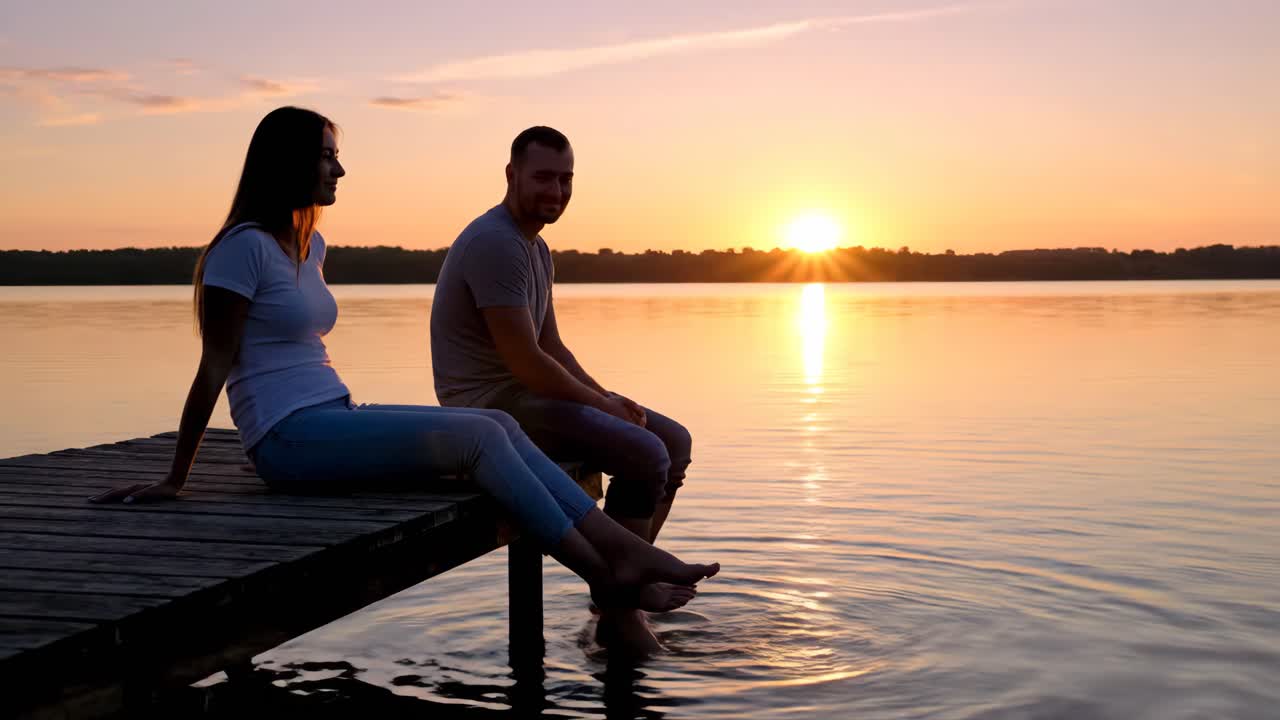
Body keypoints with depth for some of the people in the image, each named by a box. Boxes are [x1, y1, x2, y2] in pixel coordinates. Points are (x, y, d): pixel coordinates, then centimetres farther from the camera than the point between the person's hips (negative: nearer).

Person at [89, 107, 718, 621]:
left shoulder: (309, 245, 19)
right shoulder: (246, 246, -8)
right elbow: (213, 369, -9)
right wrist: (175, 479, -7)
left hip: (334, 419, 8)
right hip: (289, 438, -8)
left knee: (500, 425, -10)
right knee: (481, 435, -20)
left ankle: (626, 551, -16)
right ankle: (604, 574, -16)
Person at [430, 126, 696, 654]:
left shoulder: (536, 248, 15)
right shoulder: (495, 244, -18)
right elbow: (526, 362, -23)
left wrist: (609, 398, 2)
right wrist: (601, 403, -10)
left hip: (533, 394, 10)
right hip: (493, 407, -10)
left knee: (675, 441, 8)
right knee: (646, 456, -23)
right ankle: (619, 612, -9)